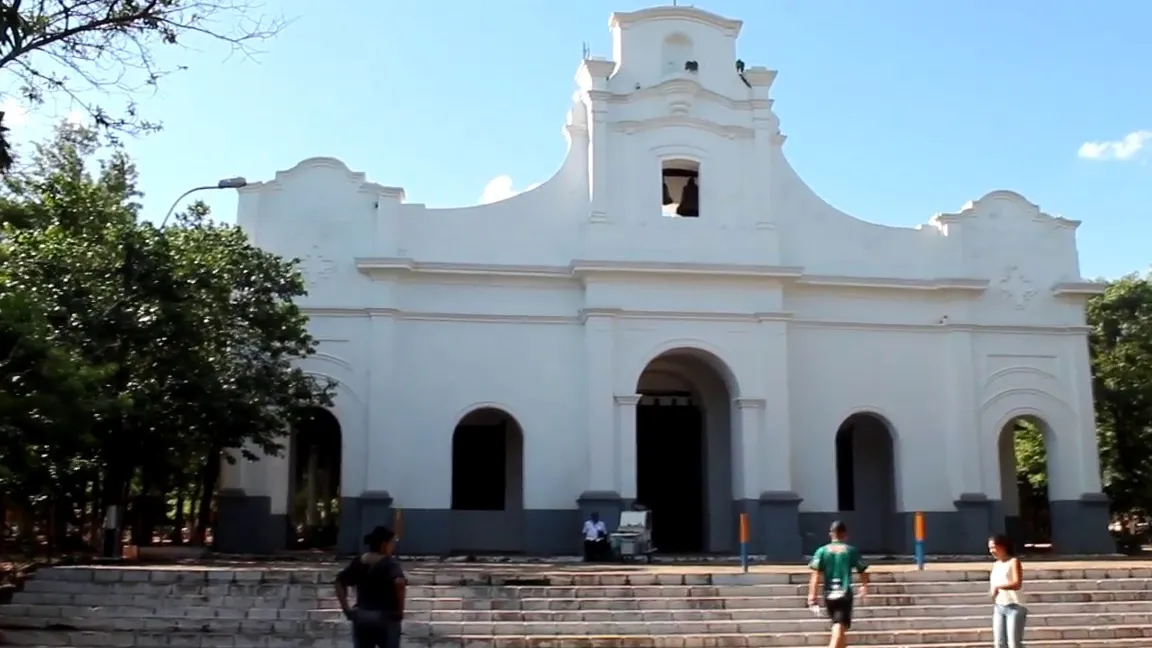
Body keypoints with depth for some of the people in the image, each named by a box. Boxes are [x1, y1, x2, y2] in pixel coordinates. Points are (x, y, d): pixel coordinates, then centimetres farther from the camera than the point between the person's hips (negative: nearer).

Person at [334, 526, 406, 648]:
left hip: (361, 617, 5)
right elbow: (399, 582, -31)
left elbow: (340, 581, 9)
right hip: (386, 618, -5)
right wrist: (400, 610, -20)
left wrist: (346, 609, 7)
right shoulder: (390, 563, -13)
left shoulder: (358, 562, 6)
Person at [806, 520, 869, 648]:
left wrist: (812, 595, -6)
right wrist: (864, 586, 25)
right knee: (840, 628, -10)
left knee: (838, 628, 22)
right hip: (844, 594, -3)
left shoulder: (822, 551, 2)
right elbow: (862, 571, 6)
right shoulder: (852, 551, -1)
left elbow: (816, 575, -6)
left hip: (829, 595, 3)